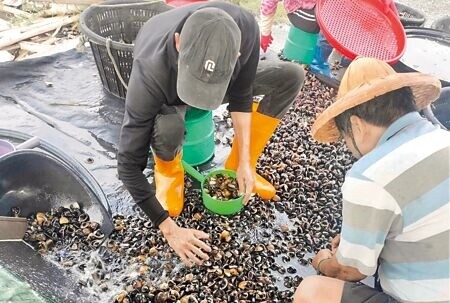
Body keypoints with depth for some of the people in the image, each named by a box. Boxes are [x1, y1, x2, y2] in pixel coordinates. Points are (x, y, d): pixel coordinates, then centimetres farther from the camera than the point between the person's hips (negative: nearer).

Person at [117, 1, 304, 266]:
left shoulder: (245, 29, -34)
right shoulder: (150, 73, -42)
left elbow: (241, 94, -16)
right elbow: (129, 164, -34)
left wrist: (244, 161, -18)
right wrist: (170, 230, -31)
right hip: (168, 95, -3)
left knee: (291, 77, -15)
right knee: (168, 127, -40)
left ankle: (236, 167, -3)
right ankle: (169, 173, -2)